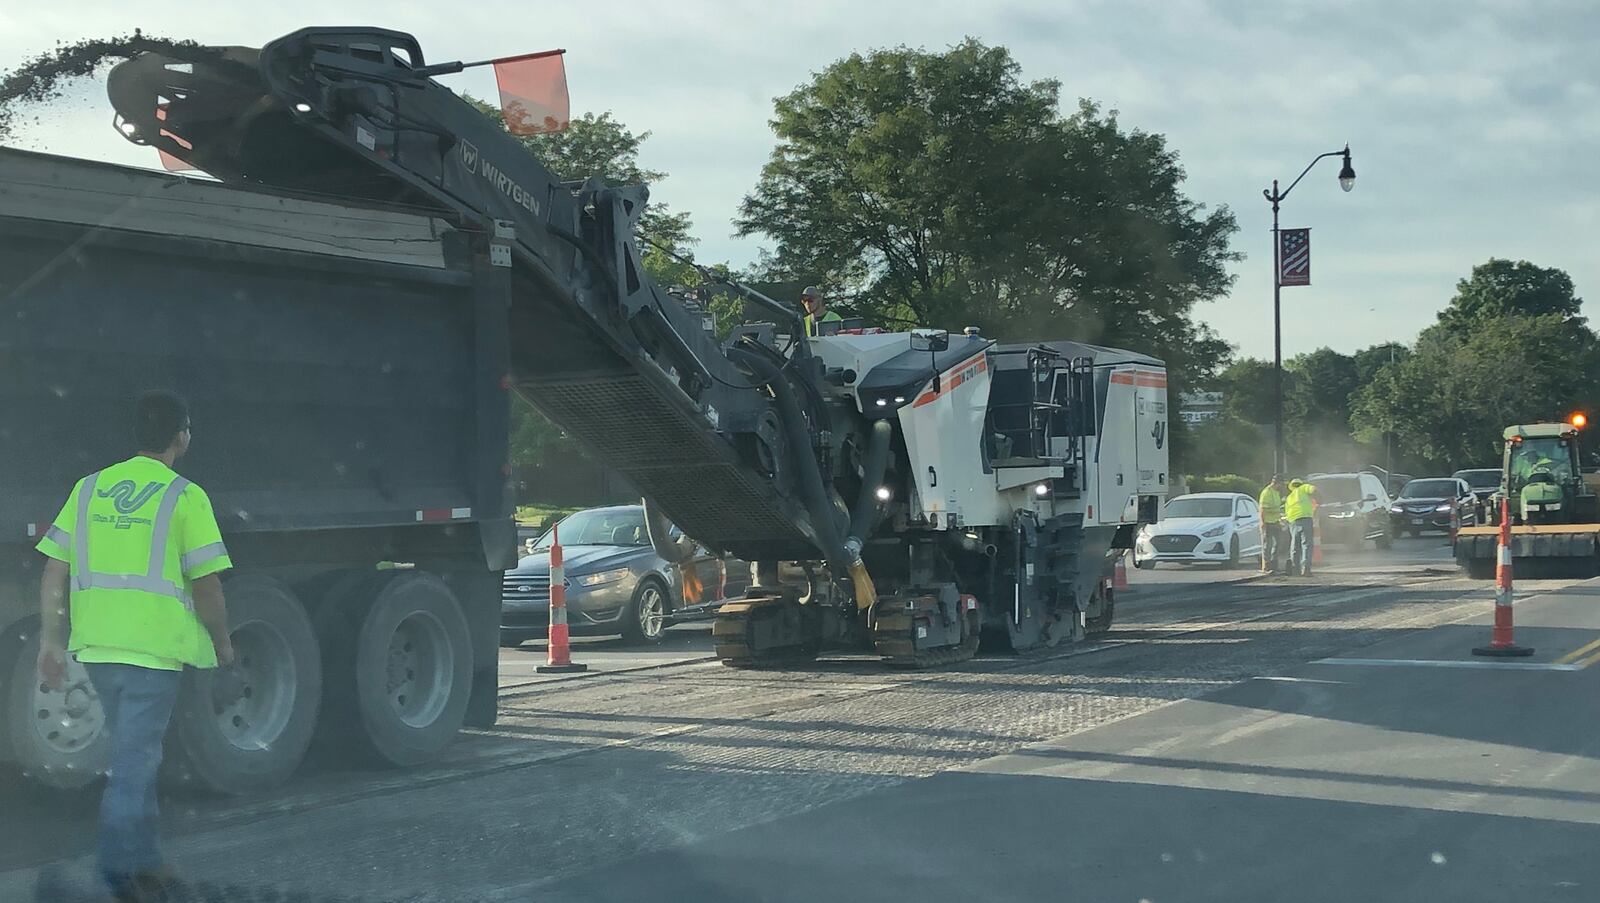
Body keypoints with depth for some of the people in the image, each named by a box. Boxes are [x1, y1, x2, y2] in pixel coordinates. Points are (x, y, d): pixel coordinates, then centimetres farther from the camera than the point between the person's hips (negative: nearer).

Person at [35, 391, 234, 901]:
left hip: (95, 645, 6)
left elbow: (54, 572, 6)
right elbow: (206, 585, -6)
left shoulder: (88, 490, 9)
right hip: (154, 648, -5)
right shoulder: (185, 496, -6)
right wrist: (222, 643, 7)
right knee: (135, 760, 0)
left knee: (133, 753, 19)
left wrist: (51, 639, 10)